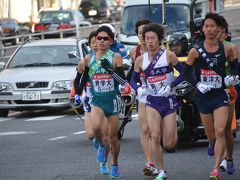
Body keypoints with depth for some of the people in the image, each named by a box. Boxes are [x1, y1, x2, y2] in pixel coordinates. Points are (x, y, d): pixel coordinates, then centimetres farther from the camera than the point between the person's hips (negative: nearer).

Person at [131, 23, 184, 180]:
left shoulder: (168, 55, -8)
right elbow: (133, 79, 12)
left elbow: (184, 72, -5)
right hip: (152, 102, 2)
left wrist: (170, 86, -16)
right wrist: (138, 89, -10)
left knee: (169, 145, -2)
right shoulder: (141, 60, 2)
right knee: (155, 136, -17)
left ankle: (174, 130, 36)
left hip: (169, 101, -2)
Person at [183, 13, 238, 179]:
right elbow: (186, 72, 4)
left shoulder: (226, 49, -2)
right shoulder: (196, 51, -4)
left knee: (220, 131, -15)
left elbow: (234, 66, 15)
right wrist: (197, 84, -11)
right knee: (210, 133, 12)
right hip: (204, 96, 1)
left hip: (221, 95, -1)